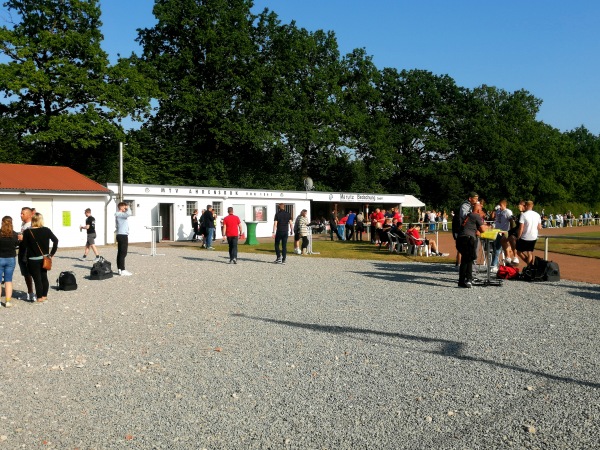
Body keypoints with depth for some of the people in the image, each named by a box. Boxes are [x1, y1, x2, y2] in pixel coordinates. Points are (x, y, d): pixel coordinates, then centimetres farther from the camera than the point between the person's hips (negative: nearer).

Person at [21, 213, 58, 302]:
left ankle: (39, 297, 12)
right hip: (44, 258, 3)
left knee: (37, 278, 5)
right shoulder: (46, 230, -4)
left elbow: (25, 245, -12)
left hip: (33, 260, -3)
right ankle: (44, 295, 24)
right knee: (44, 277, 17)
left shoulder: (27, 232, -11)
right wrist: (52, 253, 2)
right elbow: (55, 240, -4)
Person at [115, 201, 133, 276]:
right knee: (123, 253, -10)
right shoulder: (119, 214, -13)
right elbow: (128, 214, -29)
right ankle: (122, 270, -11)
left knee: (120, 253, 11)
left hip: (121, 235, 11)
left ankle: (120, 269, 15)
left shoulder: (120, 215, 20)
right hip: (123, 235, -11)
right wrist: (128, 208, -11)